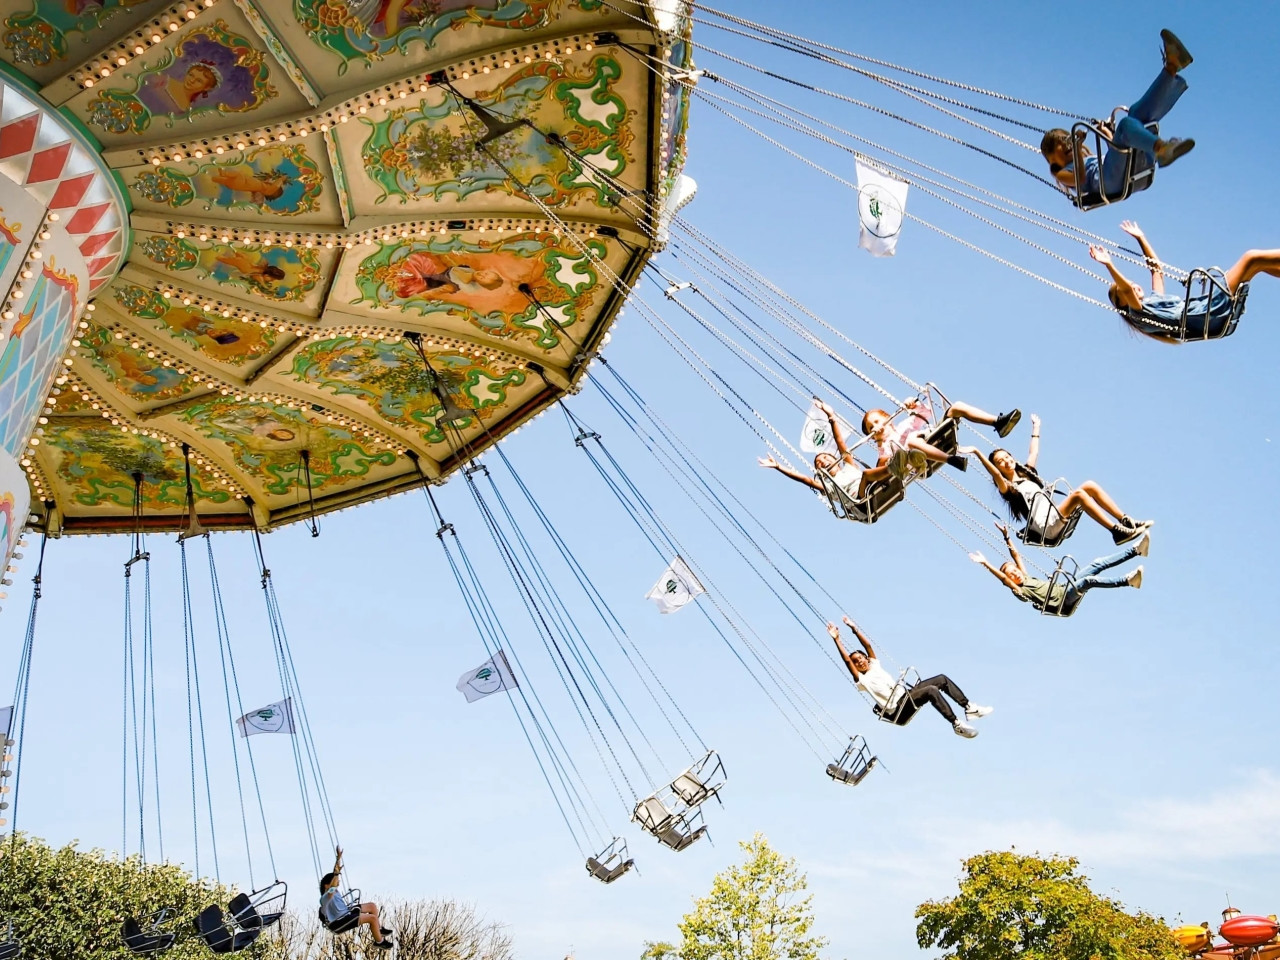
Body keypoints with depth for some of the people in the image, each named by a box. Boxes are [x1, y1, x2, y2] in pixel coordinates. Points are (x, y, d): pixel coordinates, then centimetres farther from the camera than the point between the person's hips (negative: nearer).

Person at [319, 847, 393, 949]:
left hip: (346, 912, 11)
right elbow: (332, 890, -45)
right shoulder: (325, 898, -22)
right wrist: (337, 873, -55)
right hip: (339, 922, -11)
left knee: (372, 906, 10)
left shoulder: (333, 890, 5)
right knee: (373, 918, -18)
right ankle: (379, 942, 0)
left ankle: (378, 929, 27)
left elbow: (335, 872, 11)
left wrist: (339, 857, 4)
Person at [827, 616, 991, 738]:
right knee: (931, 690, -32)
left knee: (942, 678, -3)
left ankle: (969, 708, -1)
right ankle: (957, 724, -29)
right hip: (898, 709, -9)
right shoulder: (862, 680, -4)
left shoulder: (874, 665, 17)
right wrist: (837, 639, -20)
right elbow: (846, 660, -16)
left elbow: (868, 645, 12)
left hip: (906, 694, 9)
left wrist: (854, 628, 7)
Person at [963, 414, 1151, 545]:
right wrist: (977, 452, -30)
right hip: (1047, 526, -8)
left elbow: (1034, 452, 38)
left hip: (1059, 518, 8)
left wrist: (1036, 428, 47)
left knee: (1089, 485, -7)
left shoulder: (1026, 472, 24)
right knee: (1078, 493, -27)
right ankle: (1117, 531, -32)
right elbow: (994, 473, -18)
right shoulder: (1007, 487, 1)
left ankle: (1126, 521, -12)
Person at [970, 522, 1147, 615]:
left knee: (1098, 564, -1)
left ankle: (1136, 549, -2)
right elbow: (1001, 576, -21)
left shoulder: (1026, 578, 16)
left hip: (1063, 587, 9)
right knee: (1089, 580, -33)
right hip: (1063, 600, -9)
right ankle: (1128, 580, -46)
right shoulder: (1018, 591, -6)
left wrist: (1006, 536, 10)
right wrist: (985, 563, -27)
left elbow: (1016, 556, 15)